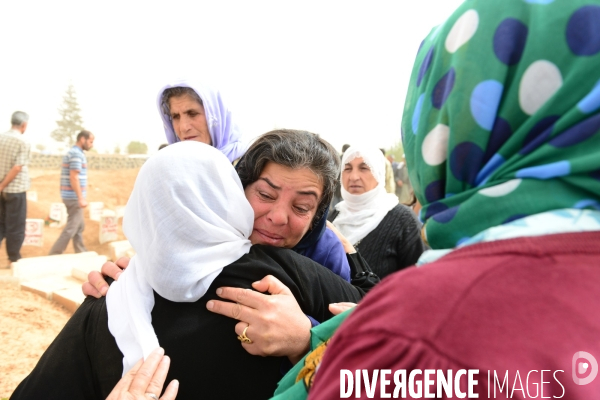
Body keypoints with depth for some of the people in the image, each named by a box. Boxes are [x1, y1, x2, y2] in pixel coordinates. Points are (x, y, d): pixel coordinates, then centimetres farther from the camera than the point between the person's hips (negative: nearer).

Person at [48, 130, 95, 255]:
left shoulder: (73, 152, 16)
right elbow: (74, 178, -21)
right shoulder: (77, 153, -14)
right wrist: (81, 198, -22)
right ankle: (54, 255, -1)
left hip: (72, 196, 10)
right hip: (74, 197, -10)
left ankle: (81, 253, 23)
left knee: (80, 225, 16)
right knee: (71, 228, -5)